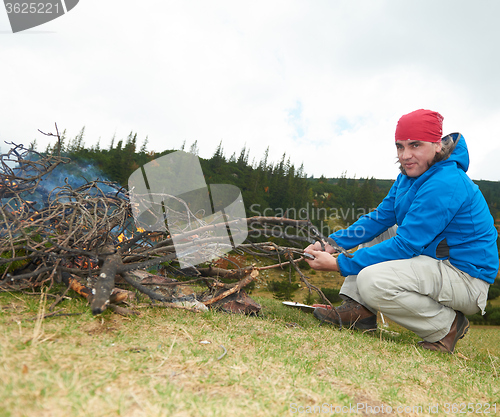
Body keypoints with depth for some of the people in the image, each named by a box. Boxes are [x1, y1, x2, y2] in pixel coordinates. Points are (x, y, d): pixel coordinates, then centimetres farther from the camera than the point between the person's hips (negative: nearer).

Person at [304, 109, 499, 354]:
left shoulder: (445, 184, -24)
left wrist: (339, 264, -26)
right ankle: (360, 311, 4)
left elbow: (405, 245, -27)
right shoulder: (409, 177, 6)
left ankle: (447, 326, -5)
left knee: (371, 280, -29)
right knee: (373, 233, 12)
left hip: (465, 276, -10)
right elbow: (380, 218, 6)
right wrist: (334, 243, -7)